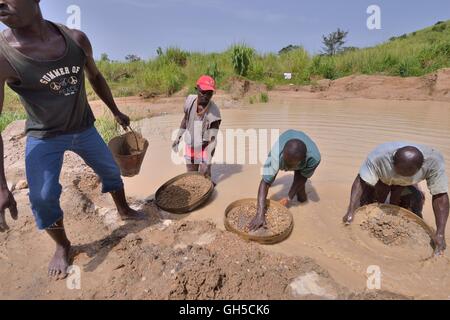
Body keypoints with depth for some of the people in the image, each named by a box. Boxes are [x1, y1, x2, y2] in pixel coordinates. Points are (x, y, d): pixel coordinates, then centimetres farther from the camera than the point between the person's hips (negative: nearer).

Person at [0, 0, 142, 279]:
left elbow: (95, 77, 6)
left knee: (111, 171, 13)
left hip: (84, 129, 4)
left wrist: (116, 112, 14)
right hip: (44, 137, -3)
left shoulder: (76, 39, -13)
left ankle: (124, 210, 41)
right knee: (43, 198, -8)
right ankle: (63, 246, 20)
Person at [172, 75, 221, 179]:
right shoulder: (190, 100, -13)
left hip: (205, 147, -4)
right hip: (190, 145, 5)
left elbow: (213, 138, -26)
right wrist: (178, 138, 7)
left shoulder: (214, 111, -26)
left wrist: (209, 153, -37)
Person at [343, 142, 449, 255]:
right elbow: (360, 182, -40)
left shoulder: (434, 162, -36)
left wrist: (440, 233, -36)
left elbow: (440, 196, -31)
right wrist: (351, 211, -49)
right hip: (380, 182, -3)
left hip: (406, 186, 3)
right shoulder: (378, 157, -43)